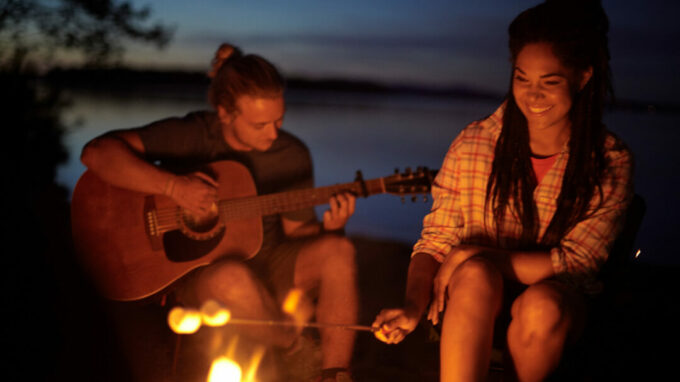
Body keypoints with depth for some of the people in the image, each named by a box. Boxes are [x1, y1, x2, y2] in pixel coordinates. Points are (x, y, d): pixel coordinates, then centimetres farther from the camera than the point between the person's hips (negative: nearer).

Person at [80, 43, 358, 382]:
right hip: (197, 268, -3)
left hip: (267, 265, 3)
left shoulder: (292, 155, -2)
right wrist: (174, 186, -30)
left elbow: (296, 230, 7)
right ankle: (295, 349, -7)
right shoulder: (190, 135, -13)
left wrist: (328, 228, -17)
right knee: (232, 277, -39)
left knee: (337, 250, -25)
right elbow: (97, 153, -20)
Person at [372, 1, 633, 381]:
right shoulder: (473, 144, -6)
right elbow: (436, 241, -3)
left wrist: (471, 254, -19)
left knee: (542, 306, -34)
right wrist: (414, 306, -23)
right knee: (476, 275, -34)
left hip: (555, 296, 0)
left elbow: (576, 262, -12)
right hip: (474, 297, 0)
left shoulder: (611, 163, -7)